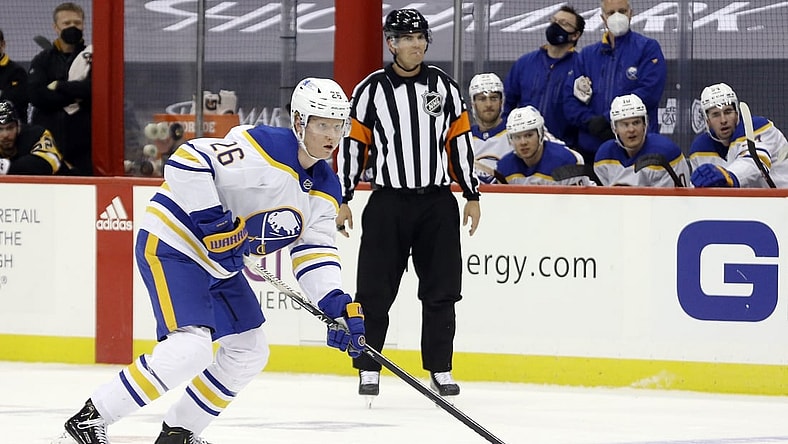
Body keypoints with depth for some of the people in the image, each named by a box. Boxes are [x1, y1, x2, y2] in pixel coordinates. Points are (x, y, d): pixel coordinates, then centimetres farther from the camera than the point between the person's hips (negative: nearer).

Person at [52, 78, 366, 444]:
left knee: (249, 352, 12)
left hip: (219, 262, 10)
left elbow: (316, 251, 2)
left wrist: (338, 306, -13)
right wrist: (214, 221, -28)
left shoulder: (325, 187, 5)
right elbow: (187, 162, -27)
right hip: (171, 245, -10)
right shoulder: (262, 148, -22)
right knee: (190, 346, -24)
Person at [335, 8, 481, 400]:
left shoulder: (444, 86, 6)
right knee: (375, 291, -2)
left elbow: (461, 142, 9)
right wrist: (343, 200, -2)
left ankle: (440, 371, 12)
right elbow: (353, 145, 2)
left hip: (438, 205, 2)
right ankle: (368, 370, 7)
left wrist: (471, 196, 6)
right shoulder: (370, 91, -1)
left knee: (440, 292, 3)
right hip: (388, 204, -2)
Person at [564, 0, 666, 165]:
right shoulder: (588, 55, 17)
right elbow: (570, 98, 10)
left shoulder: (648, 48, 3)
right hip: (591, 149, 4)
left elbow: (649, 92, -10)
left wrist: (607, 119, -13)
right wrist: (591, 122, -11)